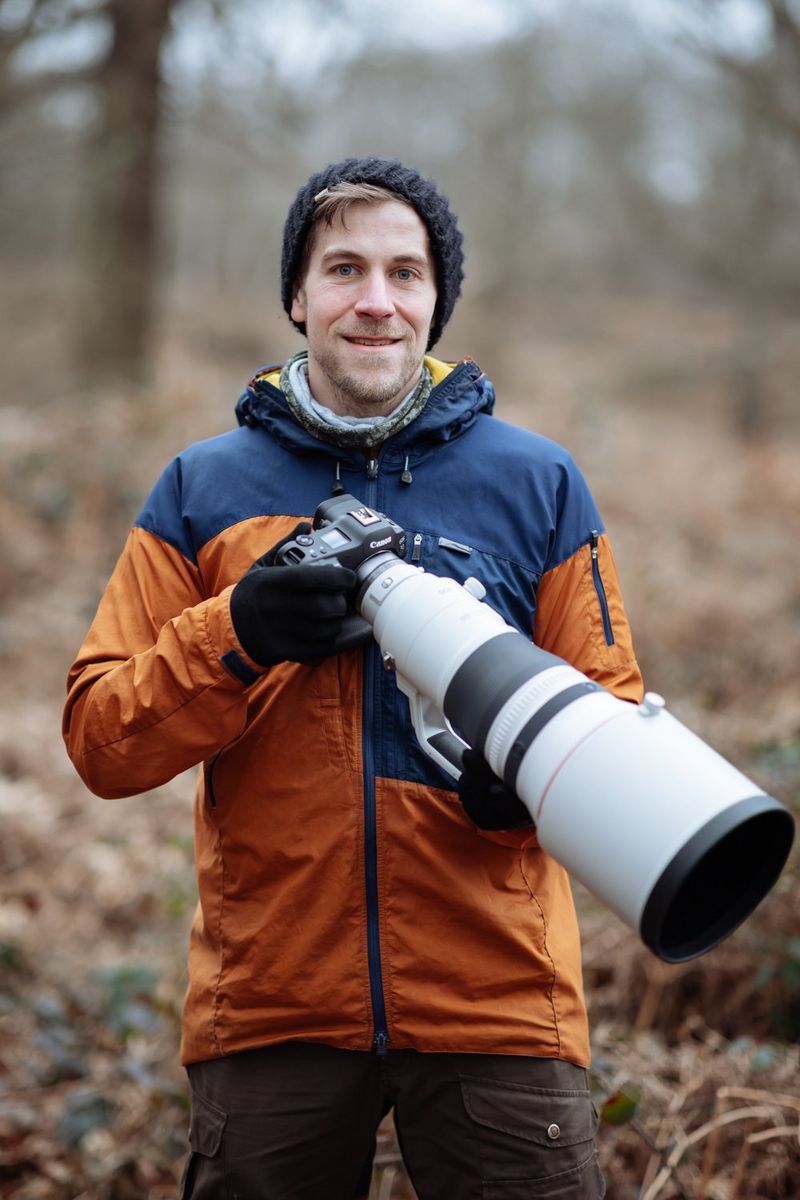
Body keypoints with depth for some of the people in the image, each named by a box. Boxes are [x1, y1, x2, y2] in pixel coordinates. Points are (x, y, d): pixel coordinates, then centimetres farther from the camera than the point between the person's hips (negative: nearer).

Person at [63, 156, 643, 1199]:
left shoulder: (539, 483, 5)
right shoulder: (202, 491, 6)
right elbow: (101, 740, 2)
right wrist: (234, 635, -15)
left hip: (497, 999, 0)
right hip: (267, 1003, 1)